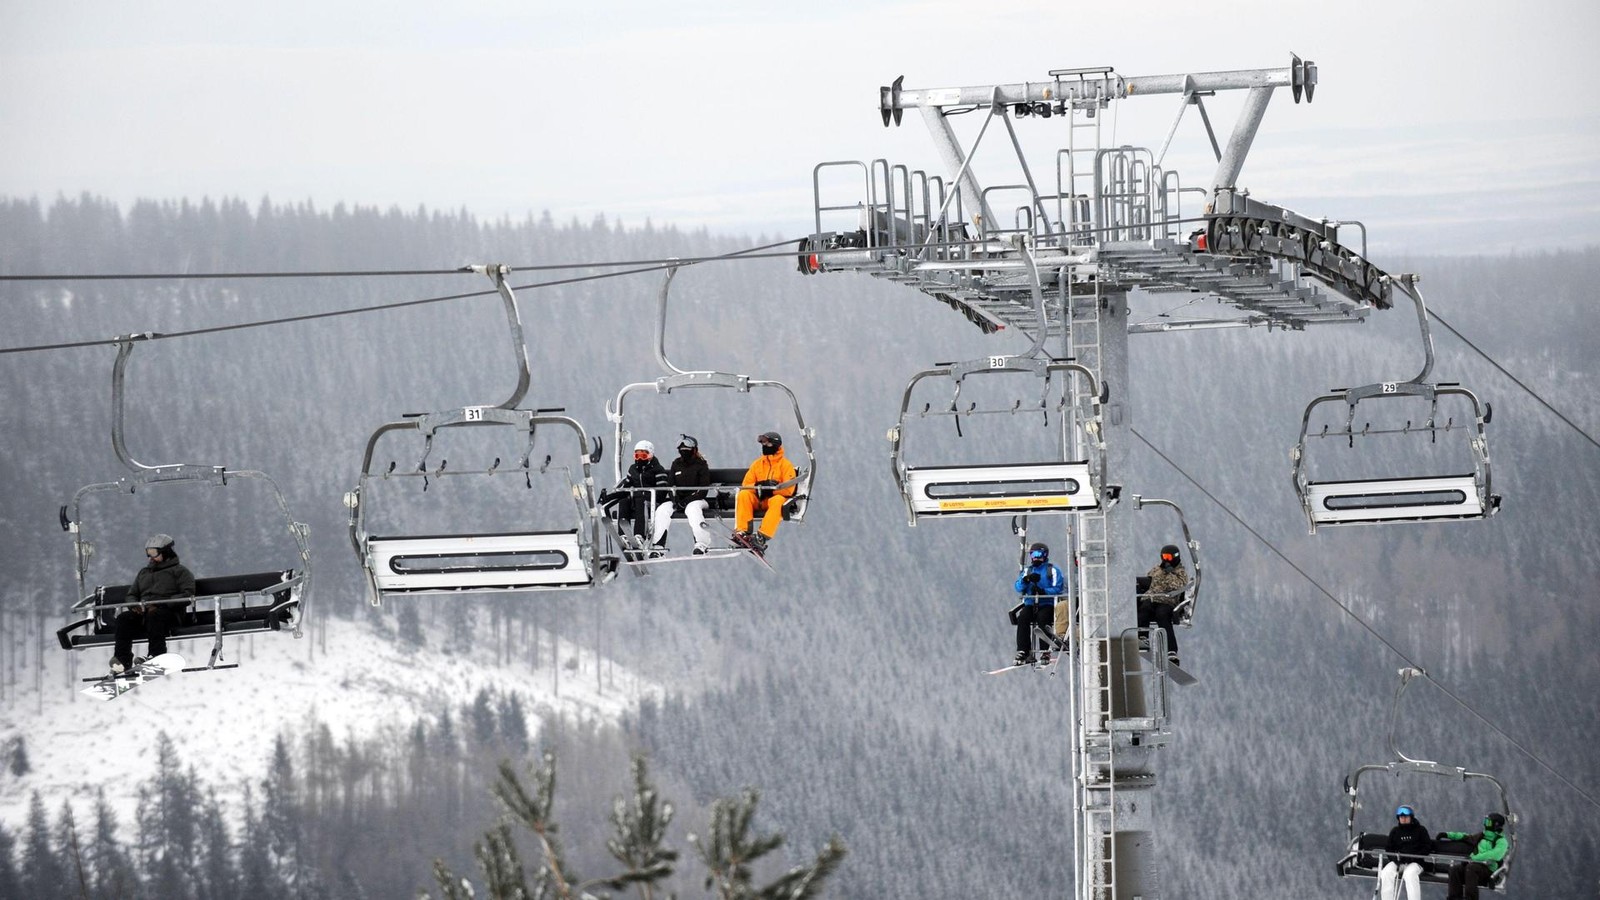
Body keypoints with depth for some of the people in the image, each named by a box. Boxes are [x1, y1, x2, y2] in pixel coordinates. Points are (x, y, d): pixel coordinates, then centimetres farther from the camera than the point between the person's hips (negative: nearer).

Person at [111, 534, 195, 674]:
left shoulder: (180, 571, 12)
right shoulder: (143, 573, 32)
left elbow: (188, 595, -4)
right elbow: (131, 595, 29)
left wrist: (162, 604, -16)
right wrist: (134, 604, 2)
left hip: (169, 613, -5)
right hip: (143, 613, 5)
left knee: (154, 616, -39)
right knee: (123, 618, -24)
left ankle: (156, 657, -50)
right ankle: (122, 661, -37)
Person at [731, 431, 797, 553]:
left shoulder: (785, 465, 3)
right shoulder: (757, 464, 16)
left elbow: (788, 489, -7)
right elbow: (746, 485, 8)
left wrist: (772, 488, -22)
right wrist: (757, 487, -14)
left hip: (776, 497, -4)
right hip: (758, 499, 4)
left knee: (778, 500, -38)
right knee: (743, 495, -26)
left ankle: (762, 536, -50)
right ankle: (743, 532, -36)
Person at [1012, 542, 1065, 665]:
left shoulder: (1052, 570, 5)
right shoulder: (1027, 570, 20)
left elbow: (1058, 588, -7)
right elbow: (1018, 587, 7)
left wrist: (1043, 591, -22)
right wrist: (1026, 579, -13)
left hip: (1047, 604, -4)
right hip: (1030, 604, 4)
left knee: (1042, 618, -34)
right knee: (1022, 617, -27)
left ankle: (1045, 652, -29)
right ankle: (1023, 652, -30)